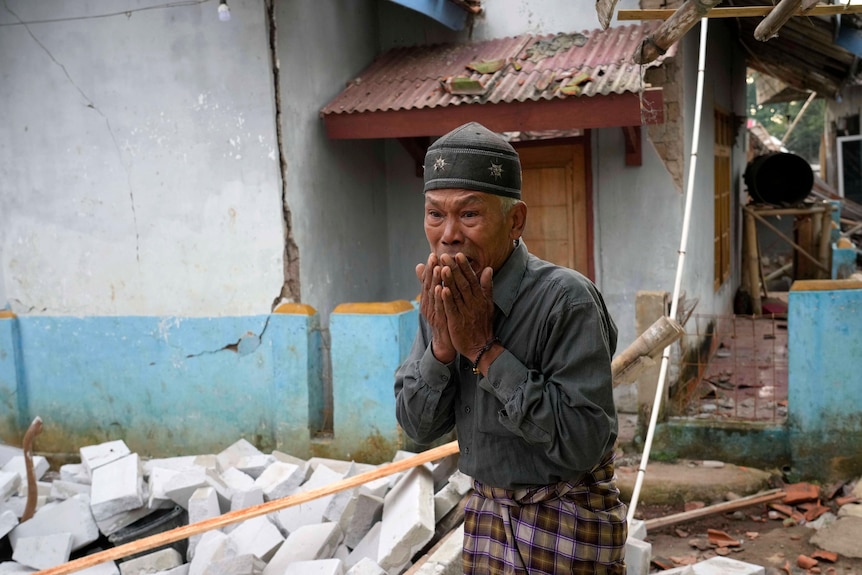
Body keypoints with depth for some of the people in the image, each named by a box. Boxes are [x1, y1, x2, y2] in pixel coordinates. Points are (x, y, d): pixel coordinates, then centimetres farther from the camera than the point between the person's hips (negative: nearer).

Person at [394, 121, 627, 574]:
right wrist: (442, 343, -19)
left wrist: (484, 350, -28)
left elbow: (582, 443, -28)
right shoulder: (442, 299, -4)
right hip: (487, 508, 6)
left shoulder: (566, 299, -24)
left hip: (567, 521, -5)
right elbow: (418, 427, -3)